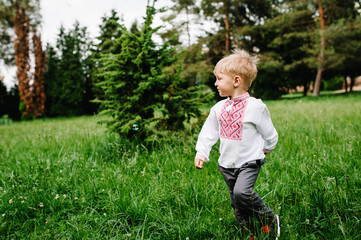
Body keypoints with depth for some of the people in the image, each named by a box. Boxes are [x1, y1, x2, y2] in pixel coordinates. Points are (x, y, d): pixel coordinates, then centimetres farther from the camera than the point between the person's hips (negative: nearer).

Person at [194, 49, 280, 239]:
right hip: (227, 163, 6)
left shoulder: (255, 106, -15)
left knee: (241, 192, -26)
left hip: (249, 161, -6)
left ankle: (269, 218, -1)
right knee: (237, 204, 12)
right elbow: (208, 132, 9)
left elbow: (269, 133, -2)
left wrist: (267, 147, 12)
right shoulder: (218, 108, 2)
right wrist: (201, 152, 1)